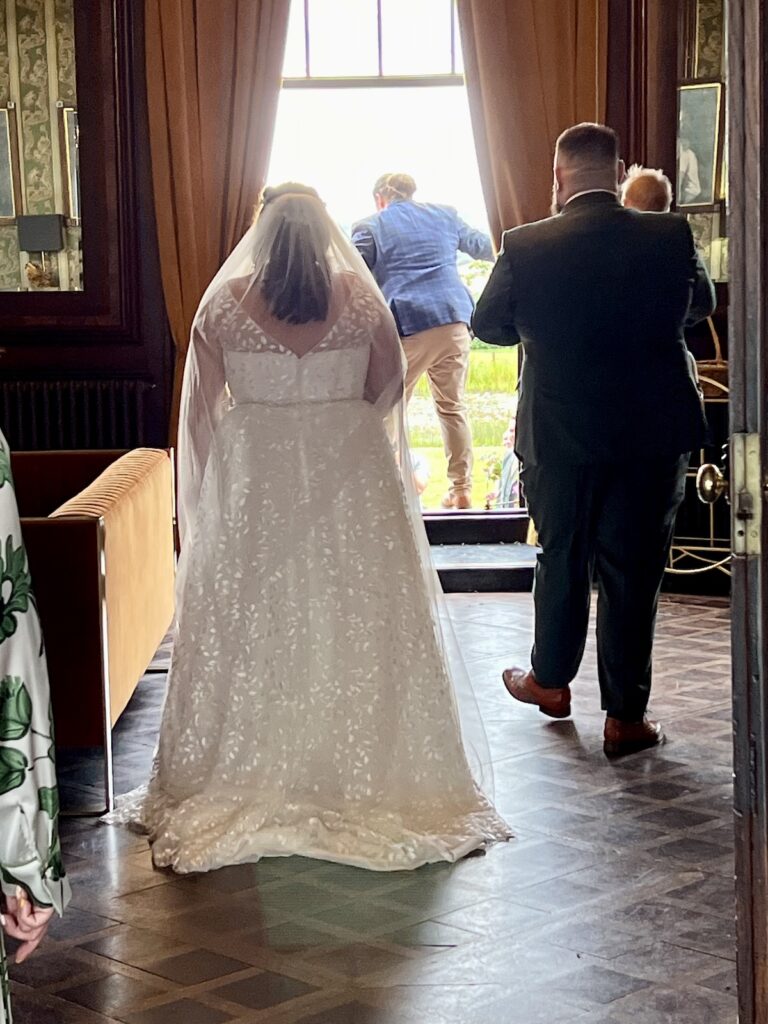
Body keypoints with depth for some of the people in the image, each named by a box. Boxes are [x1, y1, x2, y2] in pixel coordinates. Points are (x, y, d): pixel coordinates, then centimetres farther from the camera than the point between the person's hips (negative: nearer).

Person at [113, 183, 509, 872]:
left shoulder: (225, 302, -5)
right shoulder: (360, 297, -4)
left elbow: (201, 406, -3)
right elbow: (388, 389, 3)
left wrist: (207, 485, 8)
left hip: (251, 480, 0)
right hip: (350, 480, 0)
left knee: (250, 627, 9)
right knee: (355, 625, 8)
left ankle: (244, 776, 16)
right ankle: (364, 772, 16)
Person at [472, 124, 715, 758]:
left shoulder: (526, 247, -13)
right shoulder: (672, 237, -10)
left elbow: (488, 325, 2)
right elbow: (702, 304, 10)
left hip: (558, 434, 1)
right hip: (654, 432, 0)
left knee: (562, 556, 19)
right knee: (634, 569, 7)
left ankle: (551, 680, 36)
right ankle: (626, 716, 12)